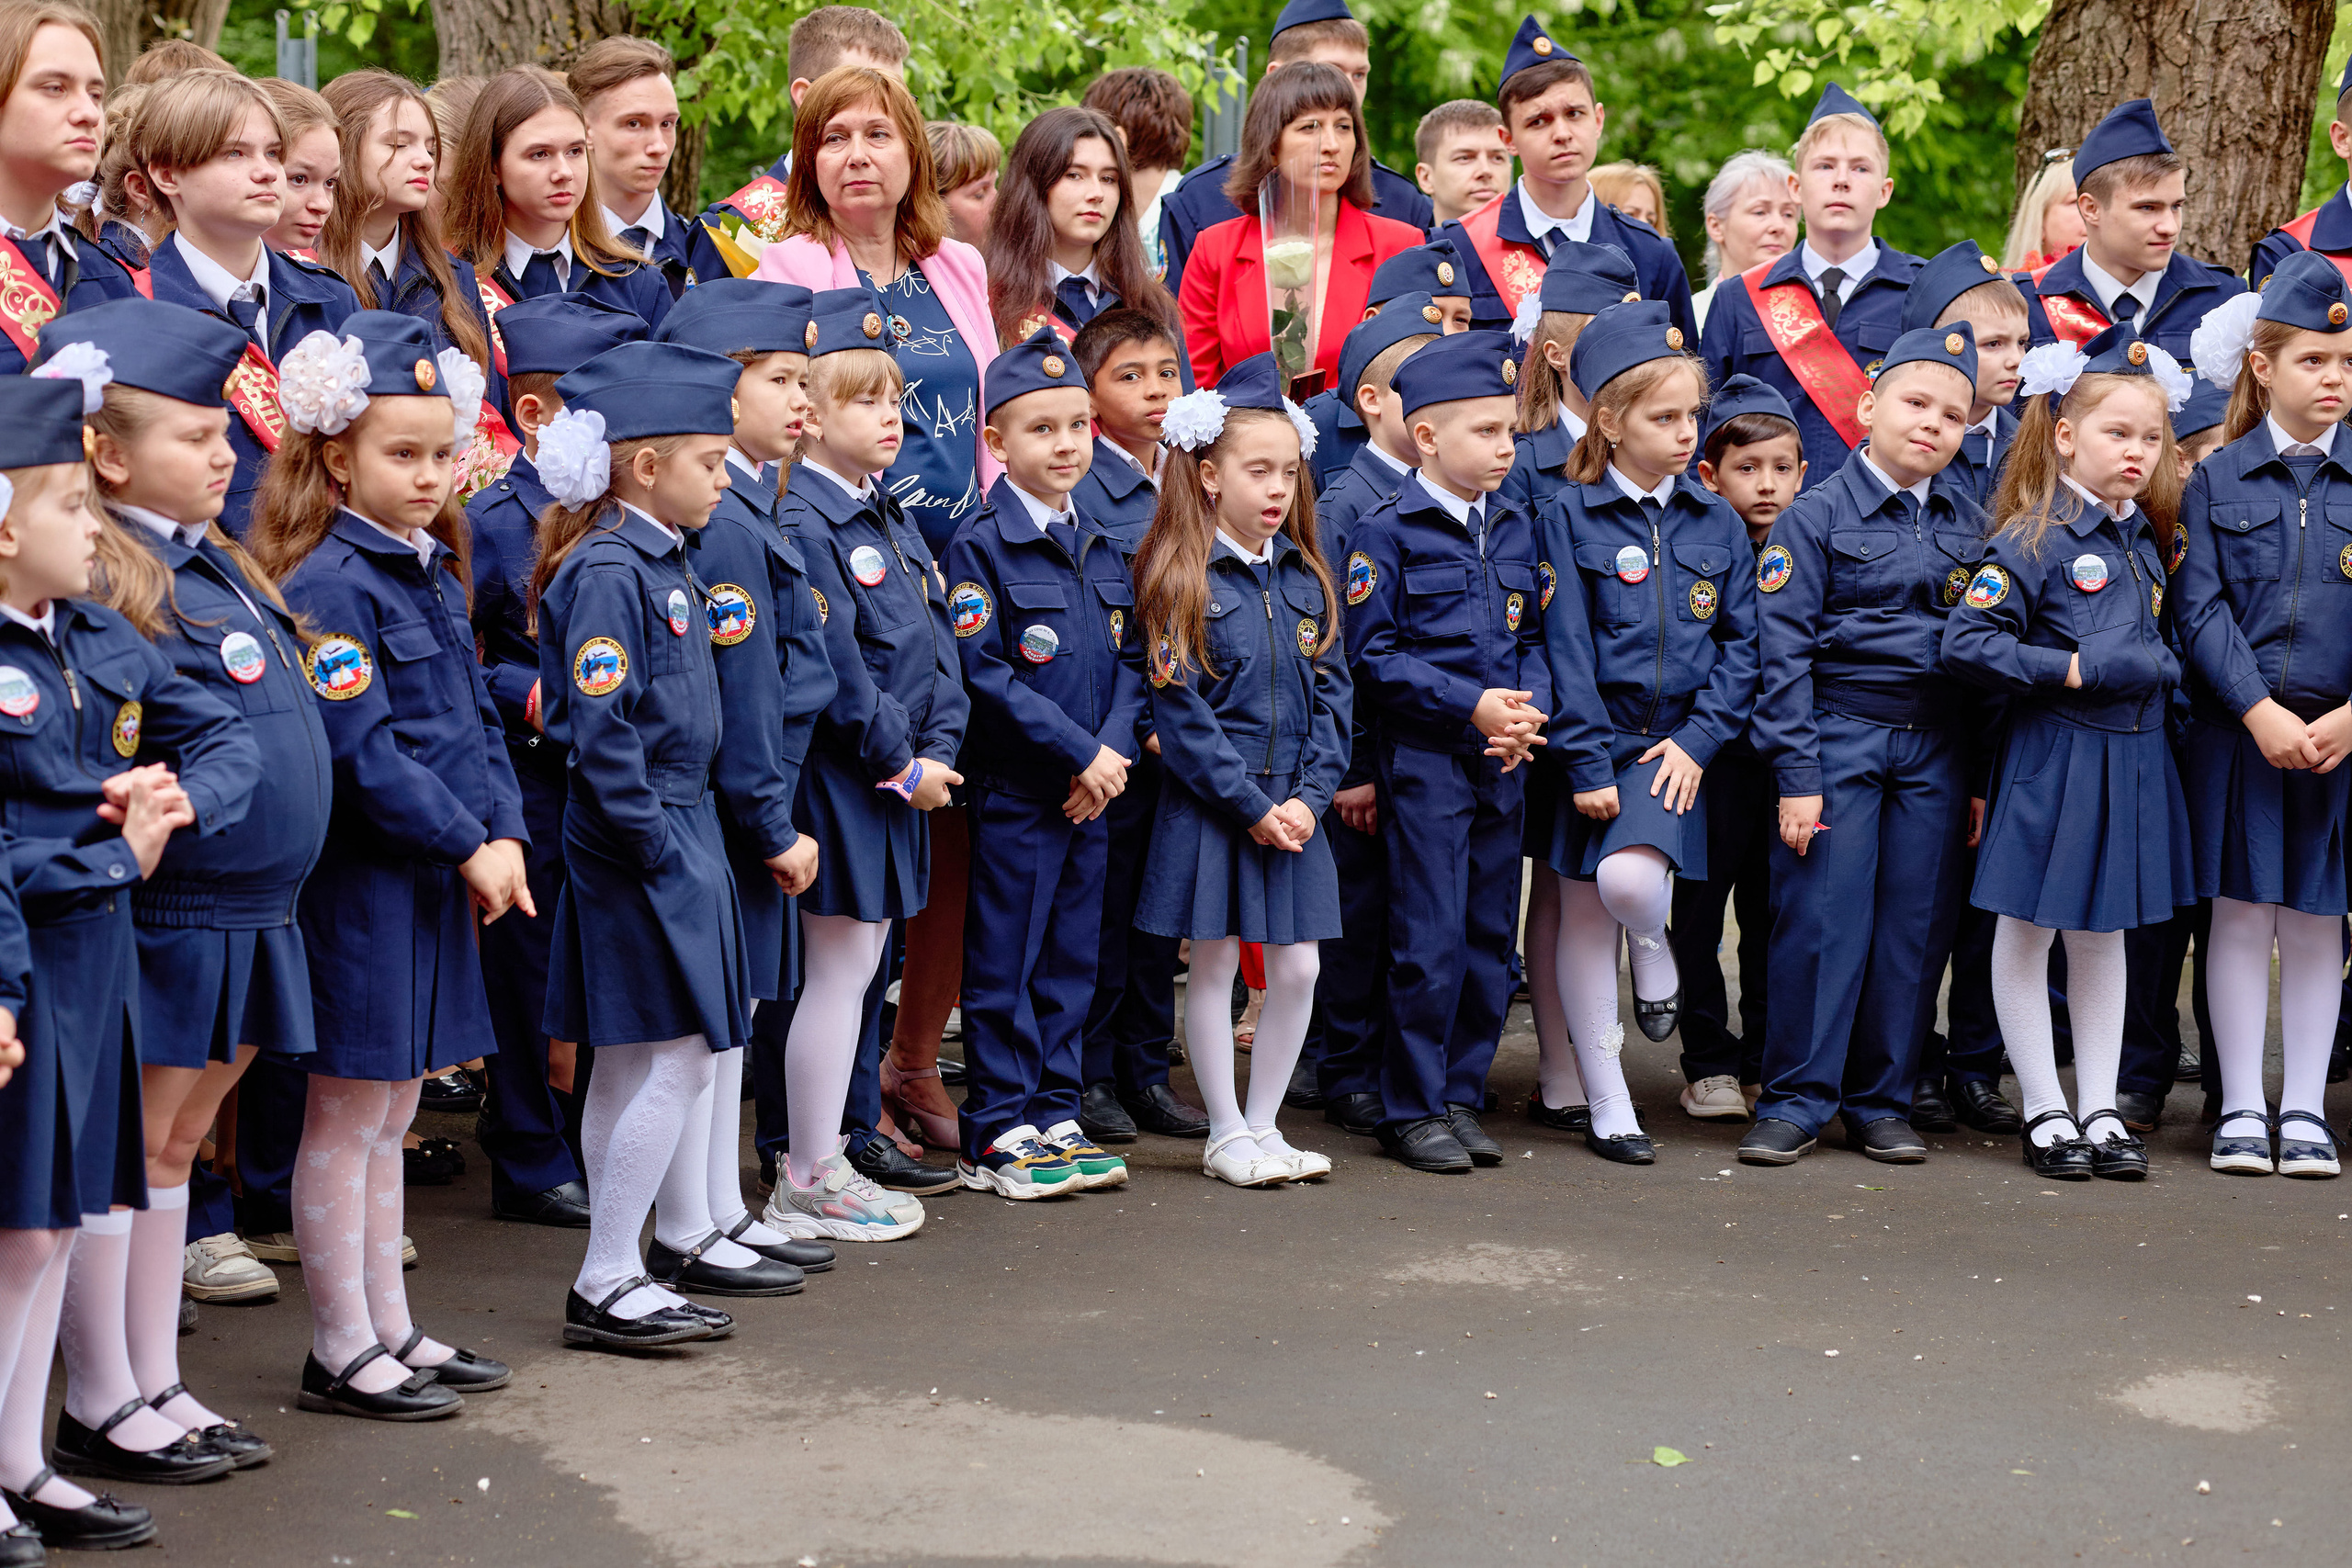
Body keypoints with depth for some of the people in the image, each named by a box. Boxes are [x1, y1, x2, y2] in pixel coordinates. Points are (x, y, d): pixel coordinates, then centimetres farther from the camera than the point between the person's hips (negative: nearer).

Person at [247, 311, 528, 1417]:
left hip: (437, 879, 9)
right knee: (345, 1119, 1)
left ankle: (389, 1328, 25)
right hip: (362, 881, -9)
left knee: (388, 1118, 16)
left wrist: (504, 832, -1)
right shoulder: (328, 586, -16)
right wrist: (466, 847, -16)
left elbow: (475, 715, 13)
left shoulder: (433, 571, 12)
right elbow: (360, 751, -20)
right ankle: (341, 1351, 10)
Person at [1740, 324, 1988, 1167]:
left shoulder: (1972, 526, 10)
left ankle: (1880, 1103, 15)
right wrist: (1796, 774, -11)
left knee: (1915, 926, 5)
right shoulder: (1818, 515, -3)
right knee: (1821, 920, -6)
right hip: (1840, 736, -4)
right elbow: (1784, 649, -6)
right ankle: (1796, 1102, 3)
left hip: (1938, 748, 4)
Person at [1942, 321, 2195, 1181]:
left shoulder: (2144, 540, 9)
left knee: (2104, 933, 13)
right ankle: (2044, 1110, 13)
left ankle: (2101, 1109, 20)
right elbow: (1966, 638, -20)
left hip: (2133, 753, 7)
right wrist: (2066, 669, -18)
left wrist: (2148, 666, 1)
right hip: (2050, 755, -7)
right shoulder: (2033, 539, -13)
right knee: (2027, 932, 4)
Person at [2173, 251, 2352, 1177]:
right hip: (2237, 728, -1)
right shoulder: (2217, 481, 3)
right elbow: (2200, 607, -4)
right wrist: (2261, 712, -14)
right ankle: (2241, 1108, 10)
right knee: (2242, 914, 2)